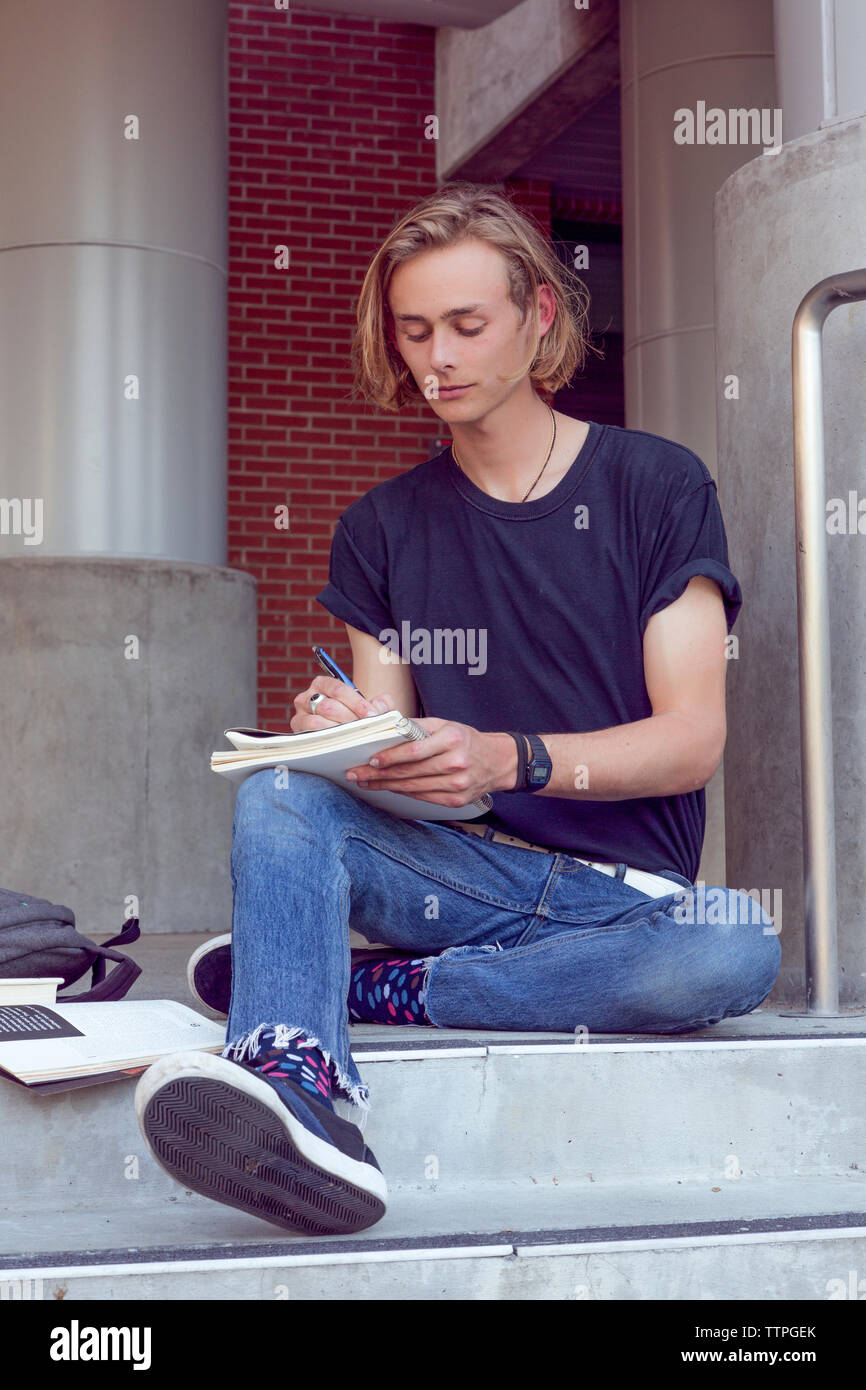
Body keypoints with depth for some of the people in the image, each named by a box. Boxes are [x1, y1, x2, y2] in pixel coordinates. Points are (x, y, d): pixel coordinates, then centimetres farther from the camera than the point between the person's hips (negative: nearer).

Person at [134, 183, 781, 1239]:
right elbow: (397, 766, 10)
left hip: (627, 890, -2)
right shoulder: (383, 529, 12)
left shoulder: (656, 487, 2)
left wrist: (511, 759, -22)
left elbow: (692, 740, -5)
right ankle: (302, 1086, -52)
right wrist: (347, 737, -16)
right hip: (461, 870, 2)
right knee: (275, 800, -26)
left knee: (738, 953, -35)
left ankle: (367, 989, -22)